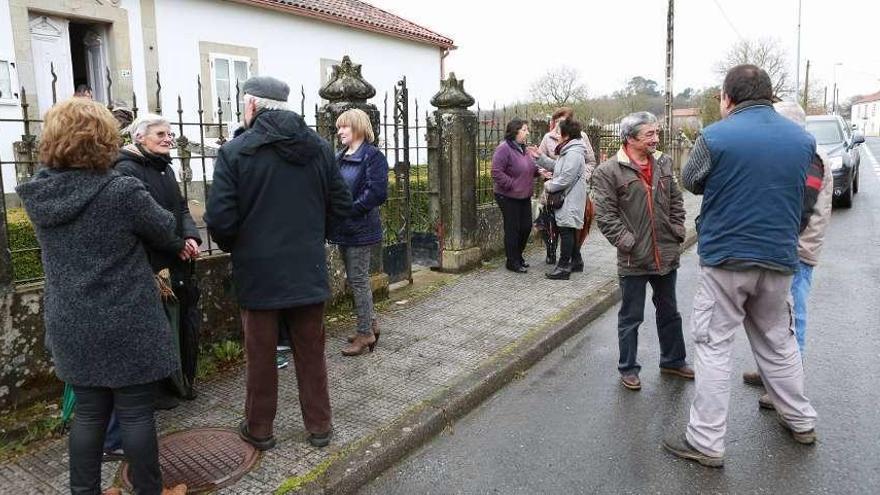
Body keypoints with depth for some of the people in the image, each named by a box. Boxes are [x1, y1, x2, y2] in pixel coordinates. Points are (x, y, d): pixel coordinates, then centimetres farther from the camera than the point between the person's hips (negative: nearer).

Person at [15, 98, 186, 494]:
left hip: (72, 328, 6)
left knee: (89, 412, 18)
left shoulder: (39, 193, -2)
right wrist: (180, 245, 19)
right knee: (136, 414, 8)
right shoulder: (122, 191, -20)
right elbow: (168, 232, -5)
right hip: (126, 327, -5)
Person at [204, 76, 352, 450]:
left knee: (261, 355, 12)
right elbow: (341, 205, 3)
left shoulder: (234, 151, -12)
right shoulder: (319, 147, 0)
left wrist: (232, 246, 6)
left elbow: (219, 219, -15)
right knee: (311, 352, 15)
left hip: (258, 272, -3)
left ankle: (259, 429, 28)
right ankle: (319, 426, 26)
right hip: (309, 269, 3)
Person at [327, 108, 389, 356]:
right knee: (355, 279, 15)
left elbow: (377, 193, -19)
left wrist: (349, 210, -18)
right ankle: (369, 324, 30)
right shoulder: (339, 157, 12)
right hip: (344, 229, 8)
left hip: (360, 229, -8)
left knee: (358, 280, -1)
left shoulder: (373, 156, -10)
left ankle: (365, 332, 12)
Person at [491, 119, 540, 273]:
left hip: (524, 196, 8)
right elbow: (497, 172, -21)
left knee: (526, 227, 12)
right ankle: (512, 262, 13)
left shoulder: (525, 149, 11)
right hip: (508, 197, -8)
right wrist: (512, 185, -20)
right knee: (513, 229, 0)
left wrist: (538, 170, 3)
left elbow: (530, 168, 24)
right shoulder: (504, 149, -17)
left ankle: (518, 256, 31)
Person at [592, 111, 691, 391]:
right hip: (634, 260, -5)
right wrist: (628, 243, -17)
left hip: (666, 255, 6)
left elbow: (676, 202, 14)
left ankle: (673, 360, 39)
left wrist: (677, 233, 5)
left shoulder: (663, 163, 6)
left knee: (669, 313, 20)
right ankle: (628, 368, 24)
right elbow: (605, 215, -14)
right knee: (631, 318, 8)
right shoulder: (609, 171, -12)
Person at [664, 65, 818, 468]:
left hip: (725, 259, -5)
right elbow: (797, 194, 16)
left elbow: (690, 181, 3)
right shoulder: (803, 139, 3)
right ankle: (801, 421, 37)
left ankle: (706, 442, 6)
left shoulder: (715, 137, -13)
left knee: (713, 347, 3)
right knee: (778, 341, 21)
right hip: (779, 260, 5)